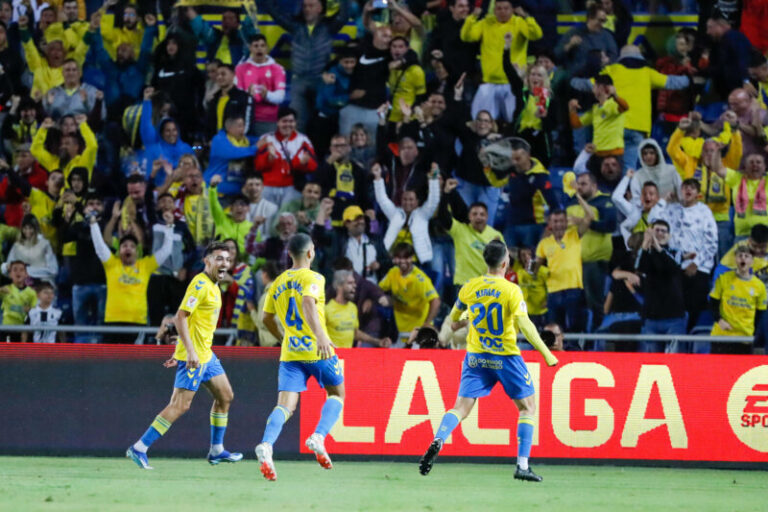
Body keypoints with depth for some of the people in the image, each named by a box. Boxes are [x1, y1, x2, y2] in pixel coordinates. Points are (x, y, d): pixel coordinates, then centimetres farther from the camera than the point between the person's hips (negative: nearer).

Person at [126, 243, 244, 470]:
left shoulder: (213, 287, 15)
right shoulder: (200, 285, -15)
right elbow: (181, 317, -21)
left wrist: (179, 353, 21)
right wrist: (190, 351, -27)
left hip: (206, 355, 10)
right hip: (193, 355, -10)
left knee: (225, 396, 16)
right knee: (180, 405, -13)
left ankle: (217, 450, 27)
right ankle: (139, 449, -12)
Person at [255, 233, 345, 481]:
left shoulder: (278, 283, 14)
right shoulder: (313, 278, -4)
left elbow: (267, 319, 21)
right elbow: (308, 303, -25)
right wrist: (321, 336, -36)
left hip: (290, 354, 4)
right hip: (317, 350, -4)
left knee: (286, 405, -3)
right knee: (337, 393, 17)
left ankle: (266, 445, -31)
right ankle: (318, 437, -6)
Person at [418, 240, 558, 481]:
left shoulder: (469, 287, 0)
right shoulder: (511, 291, -14)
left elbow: (455, 315, 19)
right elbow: (524, 325, -21)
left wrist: (454, 324, 43)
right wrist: (546, 353, -17)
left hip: (476, 357, 3)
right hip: (506, 357, -3)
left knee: (461, 407, 5)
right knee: (527, 406, 11)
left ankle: (437, 442, -24)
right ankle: (522, 465, 2)